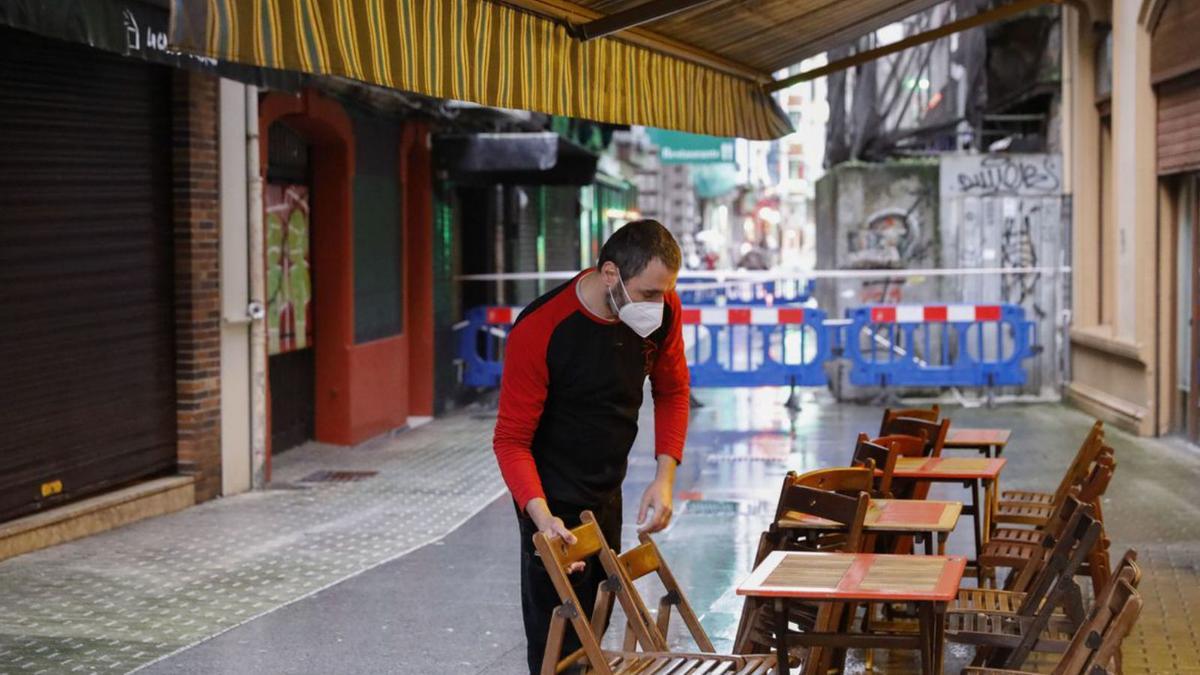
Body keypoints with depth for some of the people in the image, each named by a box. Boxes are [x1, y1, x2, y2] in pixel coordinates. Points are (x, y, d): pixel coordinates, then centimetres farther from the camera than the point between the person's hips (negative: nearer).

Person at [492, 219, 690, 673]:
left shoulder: (662, 309, -11)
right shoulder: (539, 330, -28)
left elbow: (672, 392, 5)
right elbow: (511, 440, -23)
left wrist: (665, 477, -8)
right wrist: (541, 516, -38)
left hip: (607, 493, 7)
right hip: (555, 501, -6)